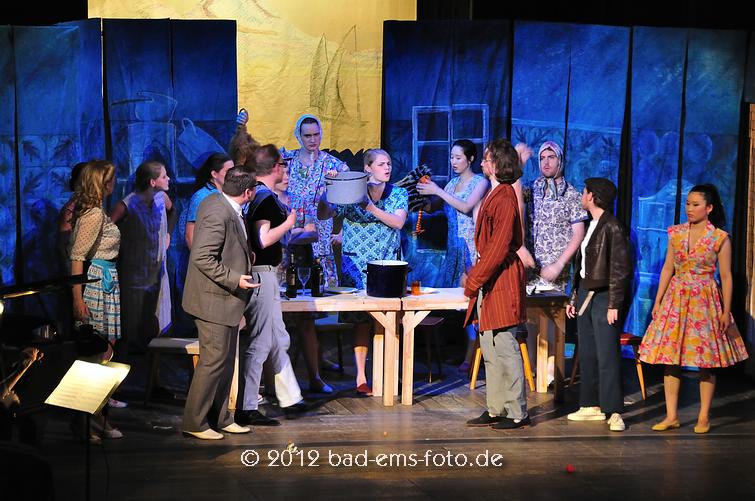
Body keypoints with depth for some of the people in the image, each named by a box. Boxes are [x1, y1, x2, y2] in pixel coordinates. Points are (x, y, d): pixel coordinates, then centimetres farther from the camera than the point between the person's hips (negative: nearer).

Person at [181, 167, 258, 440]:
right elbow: (202, 258, -26)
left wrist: (244, 256, 12)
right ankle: (194, 422, 8)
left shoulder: (216, 202, 7)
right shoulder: (218, 213, -23)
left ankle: (221, 417, 26)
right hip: (214, 300, -10)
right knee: (213, 361, -3)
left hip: (226, 299, 10)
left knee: (226, 361, 16)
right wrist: (234, 280, -24)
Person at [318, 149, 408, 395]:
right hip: (357, 264, -2)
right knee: (362, 319, -4)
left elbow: (398, 222, -10)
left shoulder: (399, 194, 7)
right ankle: (361, 377, 1)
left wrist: (371, 207, -20)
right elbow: (323, 214, -2)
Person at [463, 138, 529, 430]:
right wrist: (476, 278, 15)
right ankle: (496, 410, 21)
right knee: (490, 350, 14)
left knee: (505, 350, -5)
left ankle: (518, 414, 2)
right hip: (489, 284, 10)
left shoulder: (504, 197, -16)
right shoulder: (495, 195, 16)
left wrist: (474, 280, -17)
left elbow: (499, 247, -21)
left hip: (501, 283, -10)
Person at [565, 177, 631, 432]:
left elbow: (620, 269, -15)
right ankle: (592, 405, 18)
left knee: (607, 356, -9)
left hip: (603, 297, -9)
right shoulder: (590, 225, 14)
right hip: (585, 294, 9)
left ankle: (614, 412, -6)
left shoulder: (612, 227, -13)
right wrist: (574, 297, 17)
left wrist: (614, 305, -18)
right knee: (587, 353, 11)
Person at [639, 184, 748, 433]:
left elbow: (726, 276, -3)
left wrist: (726, 311, -6)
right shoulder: (676, 233, 6)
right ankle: (671, 416, 7)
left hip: (705, 301, -3)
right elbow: (667, 268, 9)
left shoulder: (720, 238, -5)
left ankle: (704, 417, 12)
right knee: (670, 358, 1)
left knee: (706, 361, 2)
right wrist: (658, 301, 6)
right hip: (676, 299, 3)